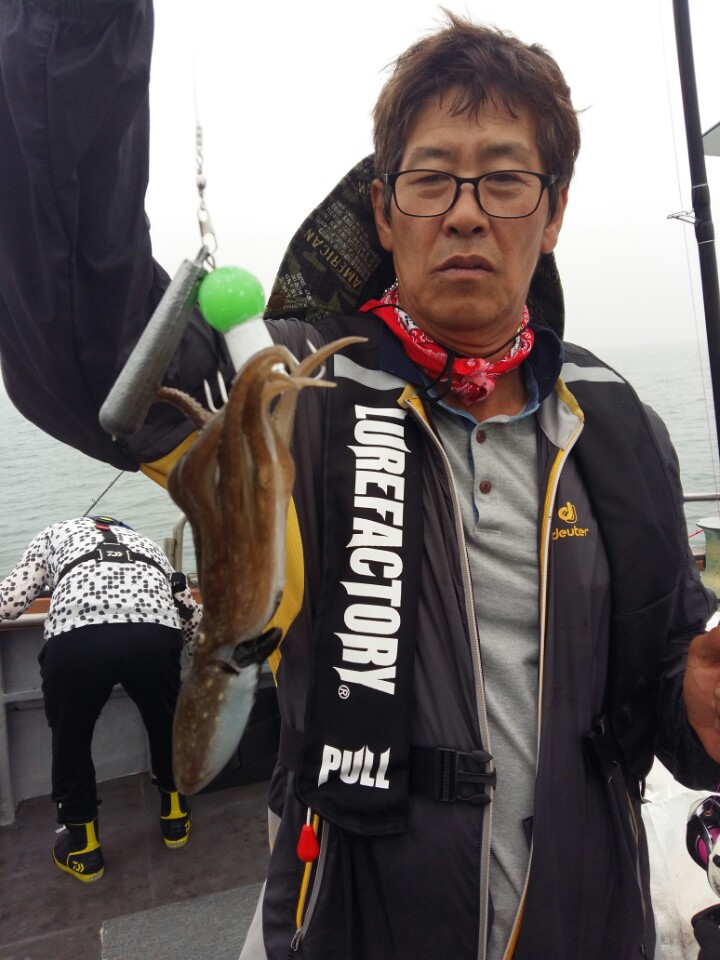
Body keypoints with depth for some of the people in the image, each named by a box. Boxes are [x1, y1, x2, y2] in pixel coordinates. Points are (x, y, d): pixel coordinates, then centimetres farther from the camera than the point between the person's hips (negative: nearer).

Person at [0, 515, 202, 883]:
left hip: (77, 635, -1)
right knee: (165, 723, 31)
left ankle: (84, 846, 37)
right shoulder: (146, 543, 38)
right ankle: (175, 815, 46)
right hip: (155, 630, 2)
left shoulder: (55, 532, 33)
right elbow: (194, 619, 31)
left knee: (71, 737, 27)